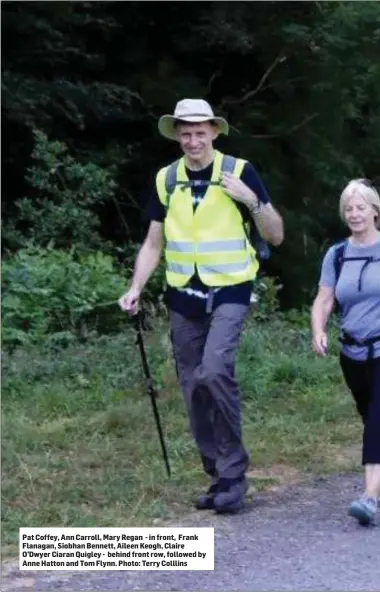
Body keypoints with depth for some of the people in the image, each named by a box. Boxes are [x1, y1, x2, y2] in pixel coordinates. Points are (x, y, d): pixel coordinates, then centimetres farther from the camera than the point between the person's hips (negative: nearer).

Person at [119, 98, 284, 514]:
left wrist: (252, 201, -18)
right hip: (183, 296, 5)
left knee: (215, 371, -24)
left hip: (229, 292, -5)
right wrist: (136, 288, 1)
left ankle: (233, 474, -11)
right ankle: (220, 477, 18)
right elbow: (153, 243, 14)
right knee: (193, 389, 5)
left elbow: (276, 236, -2)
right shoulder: (166, 179, 6)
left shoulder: (239, 172, -4)